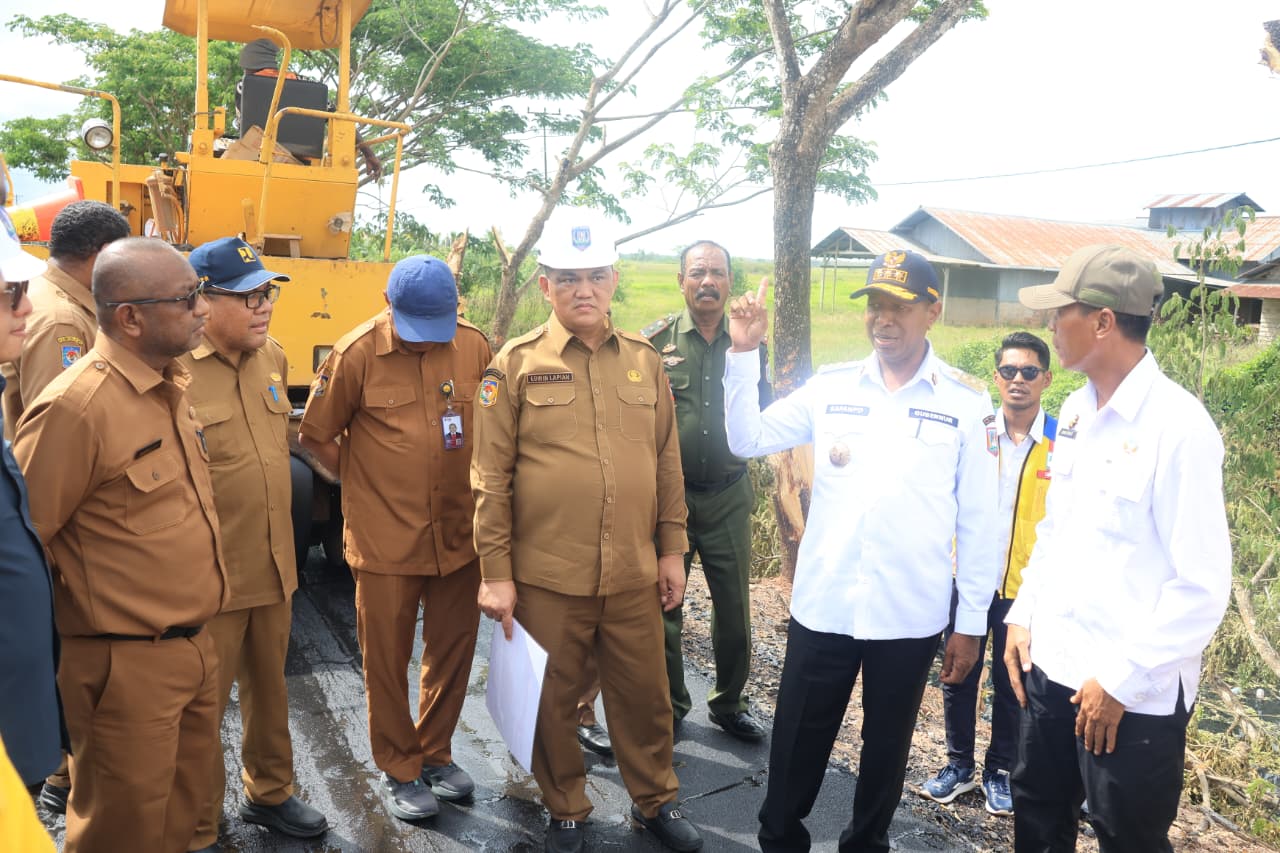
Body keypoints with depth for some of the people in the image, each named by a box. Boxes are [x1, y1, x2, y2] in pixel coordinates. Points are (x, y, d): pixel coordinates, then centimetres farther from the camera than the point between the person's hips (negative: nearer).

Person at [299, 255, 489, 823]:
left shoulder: (475, 348, -3)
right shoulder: (357, 354, -10)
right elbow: (317, 436, 2)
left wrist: (477, 489, 5)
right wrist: (368, 482, 5)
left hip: (458, 535, 3)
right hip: (385, 540, -2)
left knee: (452, 650, 14)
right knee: (386, 659, 9)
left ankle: (436, 754, 36)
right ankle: (399, 770, 29)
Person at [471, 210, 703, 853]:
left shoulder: (644, 360, 6)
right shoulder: (516, 364, -4)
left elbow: (667, 464, 10)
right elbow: (491, 479, -5)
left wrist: (672, 549, 8)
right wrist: (495, 574, -6)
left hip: (635, 577, 2)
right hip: (546, 579, -2)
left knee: (644, 696, 15)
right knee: (553, 702, 14)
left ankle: (655, 801, 38)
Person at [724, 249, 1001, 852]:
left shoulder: (966, 401, -4)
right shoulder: (831, 387, 0)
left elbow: (979, 521, -1)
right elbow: (746, 440, 1)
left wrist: (971, 622, 1)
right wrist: (743, 353, -11)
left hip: (910, 616, -1)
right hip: (821, 607, 1)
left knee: (886, 748, 18)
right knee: (797, 746, 13)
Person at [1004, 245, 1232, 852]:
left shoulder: (1178, 425, -18)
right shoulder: (1075, 411, 4)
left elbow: (1202, 585, -18)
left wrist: (1124, 681, -16)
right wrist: (1023, 616, 8)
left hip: (1134, 694, -7)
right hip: (1051, 666, 7)